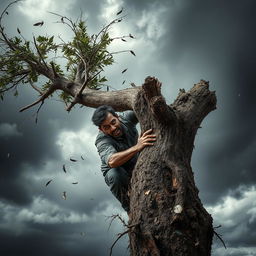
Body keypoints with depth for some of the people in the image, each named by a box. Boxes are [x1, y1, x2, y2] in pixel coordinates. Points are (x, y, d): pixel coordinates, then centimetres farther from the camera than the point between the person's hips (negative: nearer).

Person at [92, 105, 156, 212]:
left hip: (137, 166, 5)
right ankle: (130, 207, -15)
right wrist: (137, 147, -60)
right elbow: (112, 162, -50)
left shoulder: (126, 118, -17)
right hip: (118, 172, -4)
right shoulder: (102, 140, -30)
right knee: (115, 174, -38)